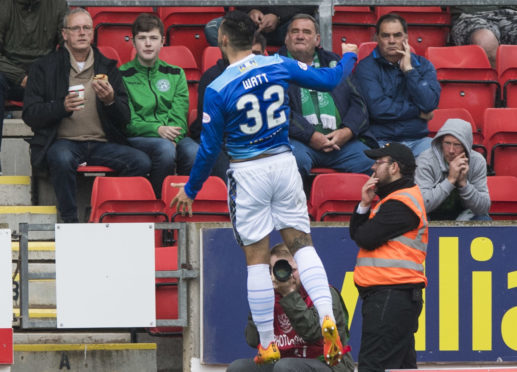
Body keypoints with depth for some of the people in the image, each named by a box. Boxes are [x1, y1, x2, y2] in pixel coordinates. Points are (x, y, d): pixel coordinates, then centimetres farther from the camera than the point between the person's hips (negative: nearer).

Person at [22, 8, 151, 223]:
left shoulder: (108, 68, 16)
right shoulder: (44, 68, 8)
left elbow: (124, 119, 11)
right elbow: (29, 115, 1)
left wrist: (110, 101, -11)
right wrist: (62, 107, -16)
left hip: (102, 144, 3)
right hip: (64, 142, -3)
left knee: (141, 162, -24)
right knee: (62, 159, -39)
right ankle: (69, 222, -24)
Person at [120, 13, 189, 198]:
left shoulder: (175, 74, 18)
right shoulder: (123, 75, 7)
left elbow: (179, 117, 7)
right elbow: (127, 122, -2)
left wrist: (172, 138, -15)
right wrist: (157, 130, -18)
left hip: (173, 139, 3)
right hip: (136, 139, -3)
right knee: (165, 148, -37)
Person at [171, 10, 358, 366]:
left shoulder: (218, 90, -13)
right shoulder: (279, 66, -4)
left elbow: (210, 148, -6)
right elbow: (328, 80, 8)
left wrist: (190, 190, 8)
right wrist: (348, 57, 30)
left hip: (249, 173, -3)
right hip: (284, 163, 3)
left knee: (258, 259, 5)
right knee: (302, 244, 10)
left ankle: (268, 344, 11)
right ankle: (327, 318, -12)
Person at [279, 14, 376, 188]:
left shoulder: (333, 62, 25)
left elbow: (357, 102, 18)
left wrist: (347, 131, -2)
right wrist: (310, 136, -14)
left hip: (341, 138, 3)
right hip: (299, 139, -3)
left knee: (375, 164, -23)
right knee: (296, 159, -39)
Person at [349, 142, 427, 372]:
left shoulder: (400, 204, -12)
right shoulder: (394, 198, 22)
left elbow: (365, 238, -17)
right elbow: (356, 233, 19)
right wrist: (365, 205, 1)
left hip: (391, 297, -11)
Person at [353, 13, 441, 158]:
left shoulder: (423, 65, 13)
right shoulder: (366, 67, 2)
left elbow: (430, 104, -4)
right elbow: (377, 108, -12)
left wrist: (408, 69, -4)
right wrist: (418, 112, -3)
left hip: (418, 139, 3)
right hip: (381, 140, -3)